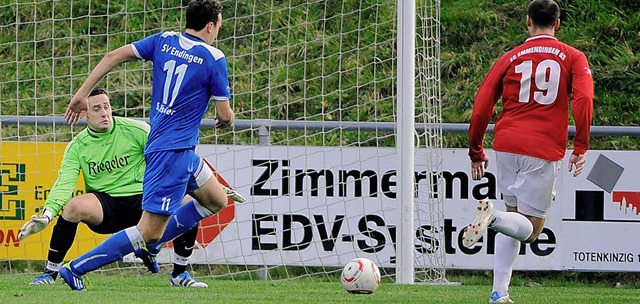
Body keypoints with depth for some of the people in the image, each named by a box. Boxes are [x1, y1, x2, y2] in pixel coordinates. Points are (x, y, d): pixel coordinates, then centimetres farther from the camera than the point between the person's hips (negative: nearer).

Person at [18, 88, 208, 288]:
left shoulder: (135, 130, -3)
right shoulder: (77, 146, -1)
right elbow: (64, 183, -11)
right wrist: (47, 214, -27)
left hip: (141, 198, 1)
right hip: (104, 204, -1)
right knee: (74, 206, -34)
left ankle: (179, 274, 0)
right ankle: (50, 273, -16)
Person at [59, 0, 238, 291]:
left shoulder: (164, 41, 7)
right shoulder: (213, 58, -11)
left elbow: (113, 56, 1)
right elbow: (225, 115, -5)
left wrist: (82, 94, 5)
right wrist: (225, 118, 19)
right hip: (174, 150, -9)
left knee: (216, 201, 23)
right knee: (148, 231, -7)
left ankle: (151, 244, 20)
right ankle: (76, 268, -9)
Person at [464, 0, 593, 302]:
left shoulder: (510, 58, 11)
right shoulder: (573, 58, 5)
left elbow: (481, 107, 7)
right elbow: (584, 99, -11)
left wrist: (476, 152, 17)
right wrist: (580, 147, -8)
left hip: (506, 144, 3)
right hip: (544, 150, -3)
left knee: (515, 216, 20)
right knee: (530, 228, 3)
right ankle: (493, 216, -32)